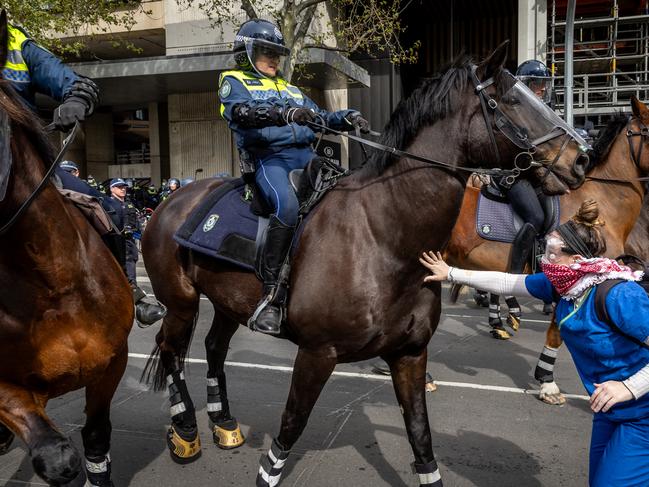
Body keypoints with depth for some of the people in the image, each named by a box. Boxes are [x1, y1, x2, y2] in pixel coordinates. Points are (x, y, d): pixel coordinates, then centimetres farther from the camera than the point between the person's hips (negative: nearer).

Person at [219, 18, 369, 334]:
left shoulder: (290, 89, 31)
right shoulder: (234, 81, 11)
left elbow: (319, 117, 26)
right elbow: (242, 112, -12)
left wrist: (348, 118, 4)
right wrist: (283, 113, -29)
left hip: (305, 155, 7)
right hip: (268, 158, -7)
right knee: (287, 206, -35)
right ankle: (272, 293, -30)